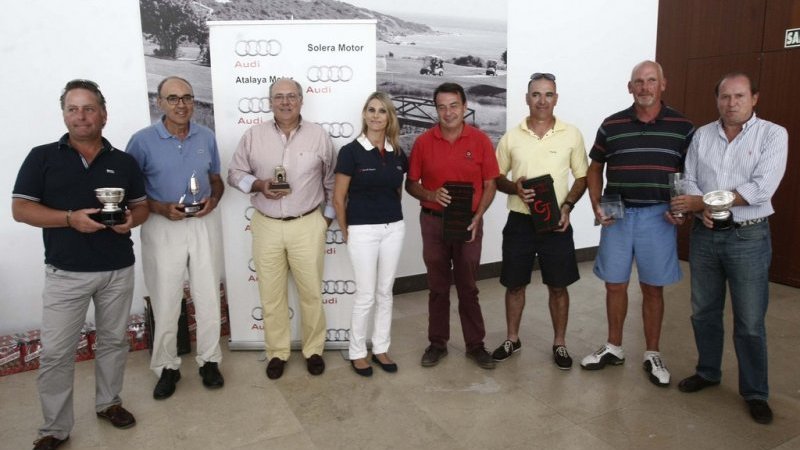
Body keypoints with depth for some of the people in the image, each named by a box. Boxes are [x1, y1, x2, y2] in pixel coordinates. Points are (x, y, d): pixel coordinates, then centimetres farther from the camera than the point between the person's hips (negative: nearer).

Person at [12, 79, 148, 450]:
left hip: (118, 270, 2)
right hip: (66, 273, -2)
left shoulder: (124, 162, 5)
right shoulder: (42, 157, -1)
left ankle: (109, 402, 33)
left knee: (114, 340, 14)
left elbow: (142, 206, 11)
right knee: (55, 352, 2)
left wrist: (131, 219, -13)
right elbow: (20, 209, -4)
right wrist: (70, 218, -19)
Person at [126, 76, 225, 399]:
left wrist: (213, 200, -7)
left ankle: (209, 360, 25)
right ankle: (167, 367, 22)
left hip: (204, 224, 3)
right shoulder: (143, 140, -6)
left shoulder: (206, 137, 4)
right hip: (162, 227, -2)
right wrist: (161, 208, -18)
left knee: (208, 297, 9)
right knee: (165, 302, 5)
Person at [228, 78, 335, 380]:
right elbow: (234, 174, 5)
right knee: (271, 295, 9)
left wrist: (328, 216, 5)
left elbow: (332, 181, 7)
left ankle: (314, 350, 25)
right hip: (266, 226, 1)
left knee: (311, 292, 7)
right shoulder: (253, 135, 1)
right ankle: (277, 352, 25)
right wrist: (258, 185, -14)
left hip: (307, 226, -1)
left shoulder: (318, 135, 0)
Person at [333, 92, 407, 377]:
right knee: (365, 295, 2)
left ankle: (380, 349, 27)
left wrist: (391, 213, 12)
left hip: (394, 229, 5)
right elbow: (338, 198, -5)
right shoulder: (351, 151, -9)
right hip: (362, 231, -4)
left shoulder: (397, 153, 5)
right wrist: (346, 232, 0)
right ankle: (357, 353, 20)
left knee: (385, 292, 13)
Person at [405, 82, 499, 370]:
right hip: (434, 222, 1)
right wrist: (431, 195, -17)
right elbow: (411, 184, 3)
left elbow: (490, 185, 0)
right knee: (438, 287, 11)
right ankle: (437, 343, 24)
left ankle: (475, 345, 22)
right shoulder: (423, 142, -2)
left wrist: (476, 218, -12)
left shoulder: (480, 140, -3)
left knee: (468, 287, 9)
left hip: (468, 223, 0)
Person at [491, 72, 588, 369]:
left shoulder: (572, 135, 0)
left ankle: (559, 344, 26)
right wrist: (515, 188, -14)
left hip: (556, 222, 0)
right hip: (519, 221, 1)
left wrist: (567, 205, -11)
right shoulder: (511, 137, 1)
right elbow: (496, 178, 7)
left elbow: (582, 178, 6)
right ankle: (512, 339, 29)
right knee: (514, 285, 11)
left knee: (558, 287, 8)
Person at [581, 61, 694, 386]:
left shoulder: (682, 127, -1)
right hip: (617, 215, 1)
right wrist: (596, 206, -2)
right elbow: (595, 168, 10)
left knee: (653, 288, 8)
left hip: (658, 216, -1)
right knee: (615, 285, 10)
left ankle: (652, 355, 24)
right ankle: (614, 348, 27)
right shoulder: (611, 125, 1)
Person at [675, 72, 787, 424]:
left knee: (750, 322, 4)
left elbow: (760, 189, -17)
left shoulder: (773, 135, -6)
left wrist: (701, 202, -16)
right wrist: (703, 210, -17)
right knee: (704, 312, 14)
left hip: (749, 237, -3)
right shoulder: (702, 135, 5)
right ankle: (707, 372, 34)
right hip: (704, 235, 4)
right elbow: (689, 181, 3)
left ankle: (755, 392, 21)